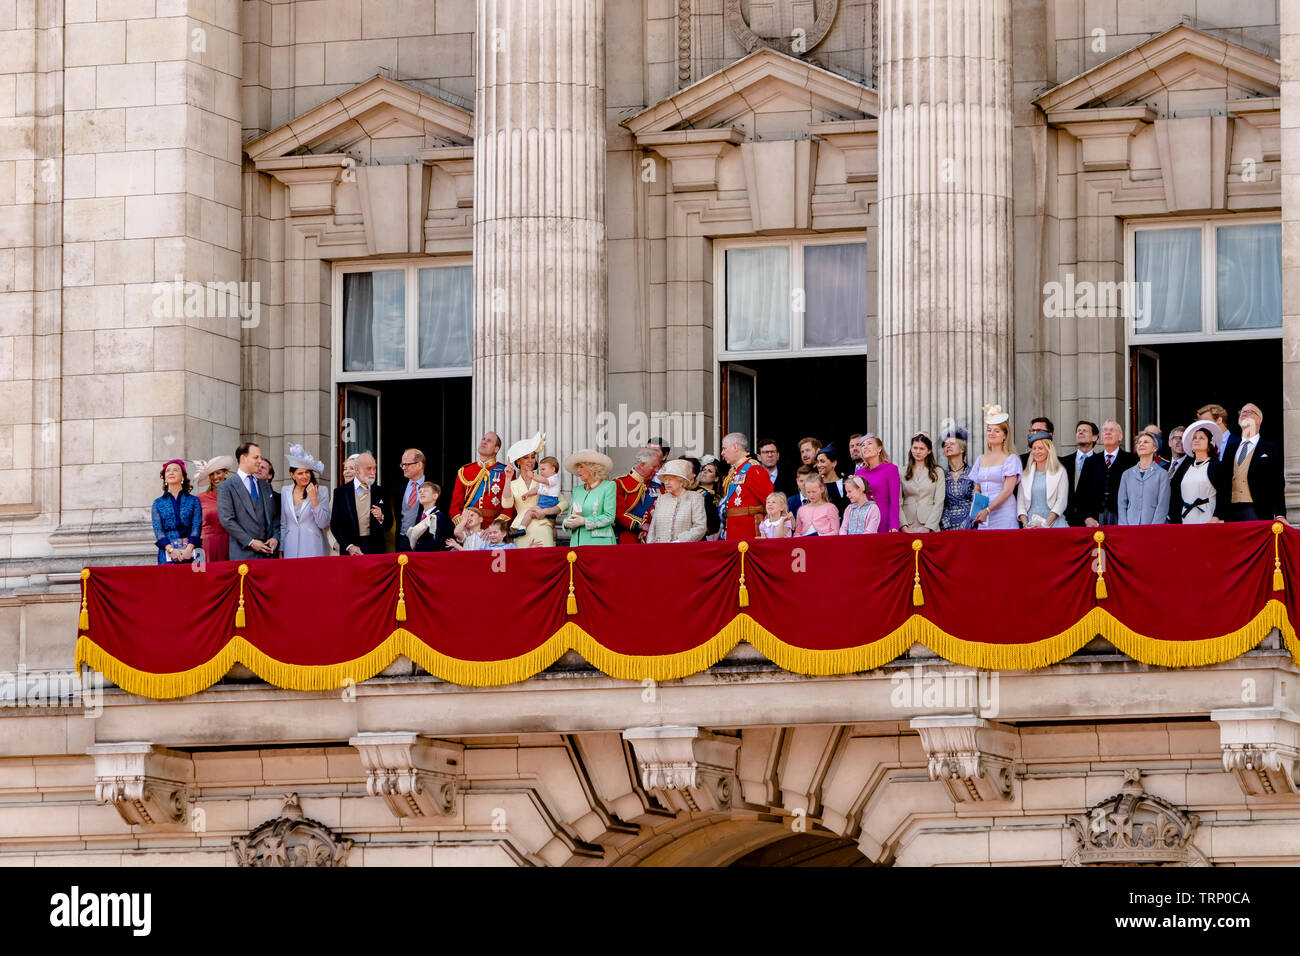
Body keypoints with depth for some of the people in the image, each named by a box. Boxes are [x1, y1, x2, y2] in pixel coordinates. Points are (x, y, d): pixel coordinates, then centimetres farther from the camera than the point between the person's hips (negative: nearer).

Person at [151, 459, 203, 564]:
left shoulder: (194, 501, 12)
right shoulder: (158, 503, 14)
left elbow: (197, 527, 2)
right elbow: (158, 529, 3)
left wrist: (189, 549, -14)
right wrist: (171, 550, -13)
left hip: (190, 552, 0)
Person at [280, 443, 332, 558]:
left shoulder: (321, 491, 0)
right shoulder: (285, 491, 10)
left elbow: (323, 524, -5)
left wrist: (314, 499, -13)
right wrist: (280, 550, 13)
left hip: (313, 549, -3)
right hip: (291, 548, 3)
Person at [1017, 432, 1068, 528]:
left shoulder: (1060, 472, 8)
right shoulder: (1026, 475, 18)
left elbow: (1061, 502, 0)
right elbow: (1020, 502, 13)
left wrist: (1046, 523, -12)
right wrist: (1025, 524, -5)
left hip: (1053, 523, -2)